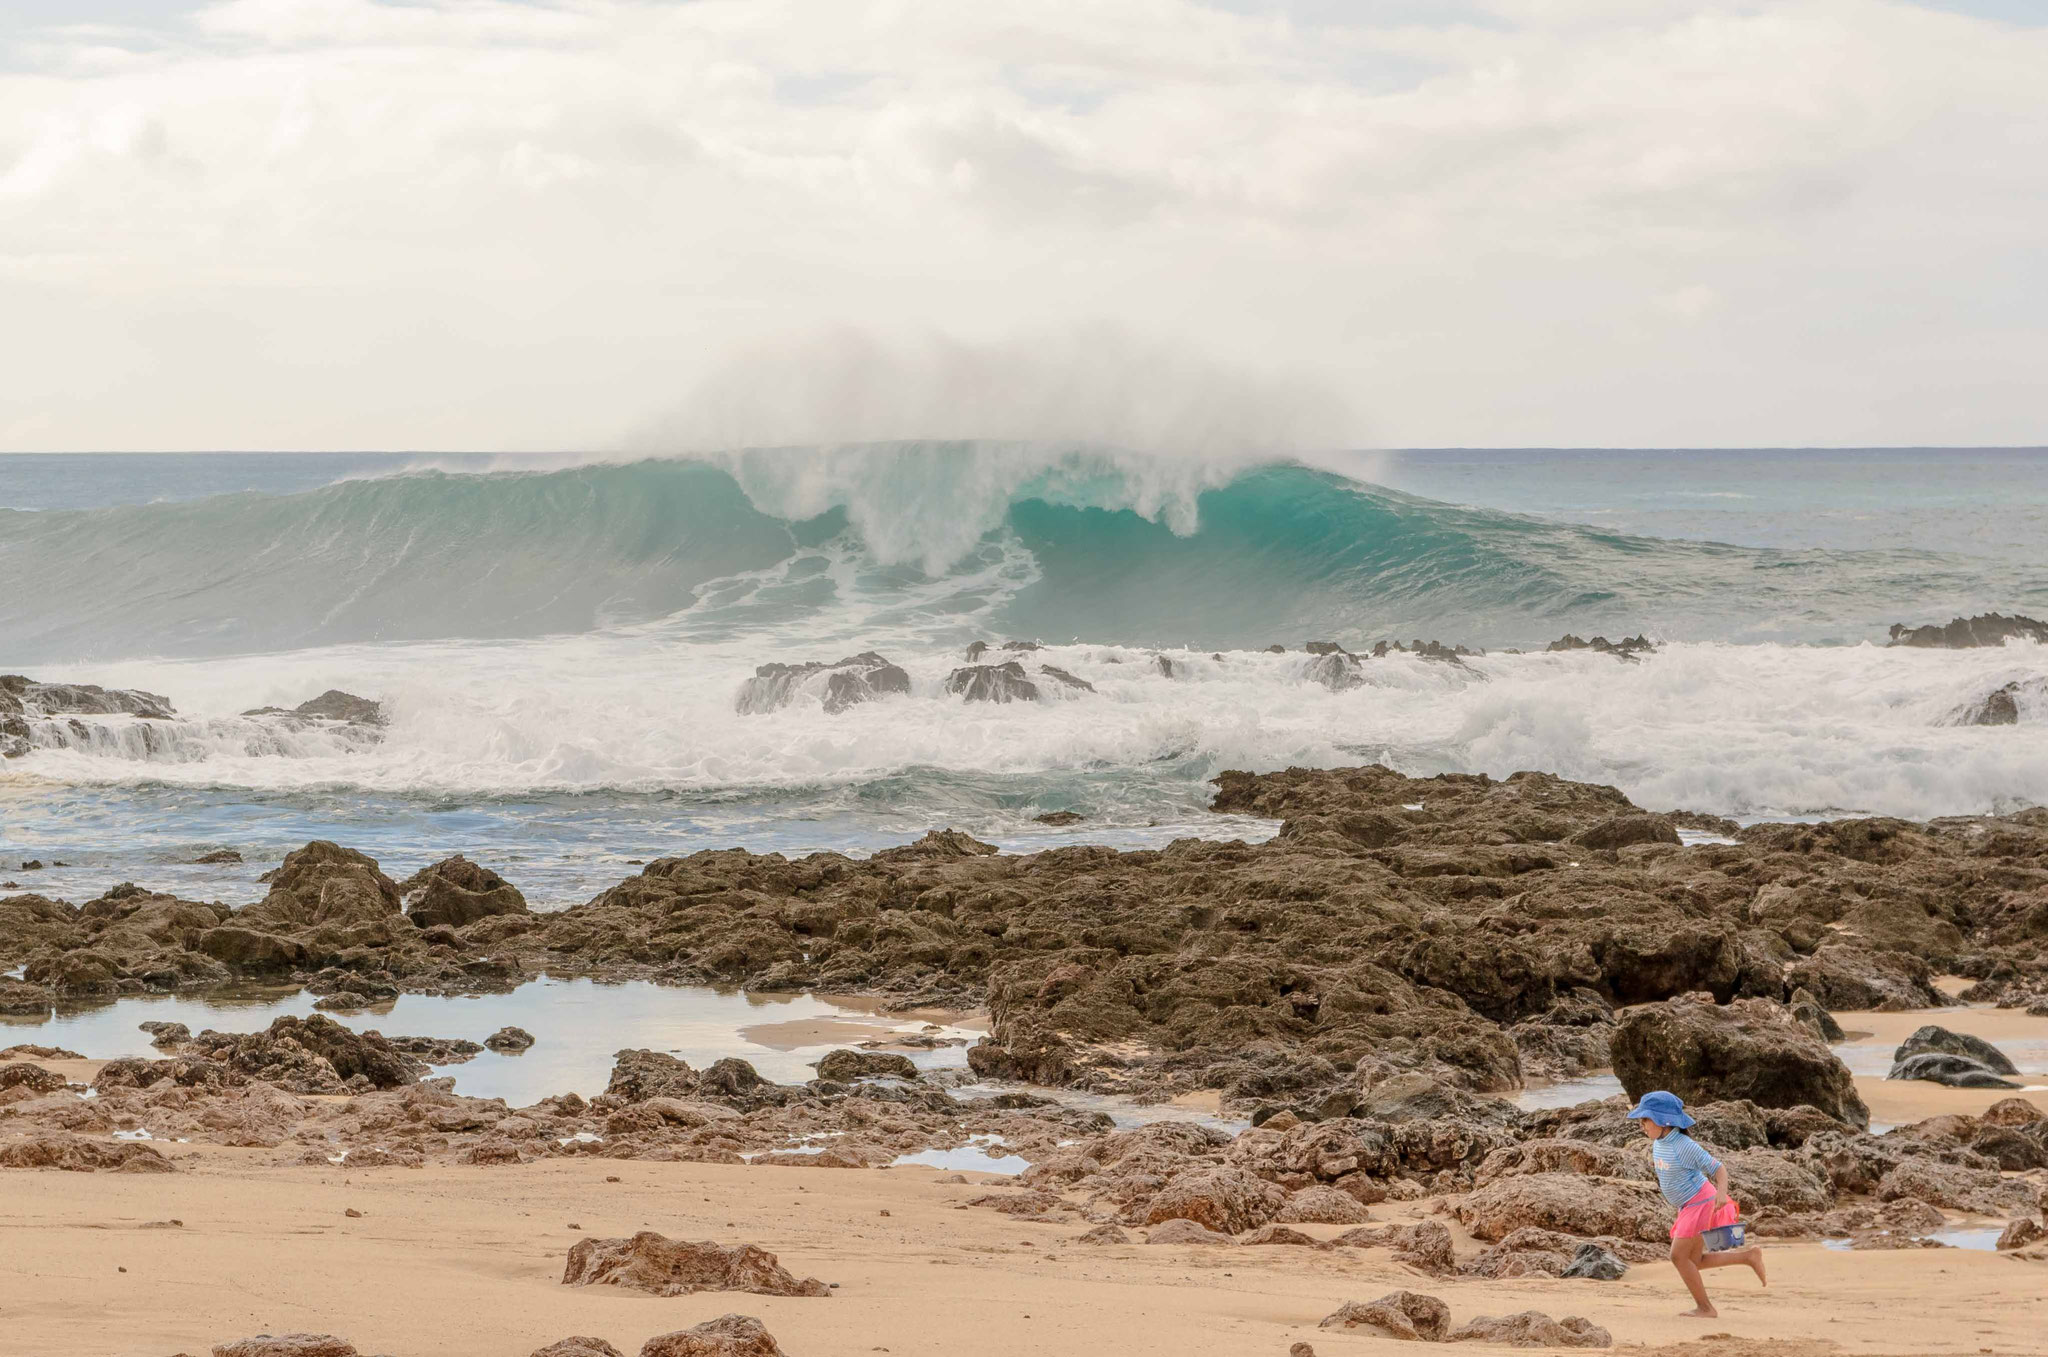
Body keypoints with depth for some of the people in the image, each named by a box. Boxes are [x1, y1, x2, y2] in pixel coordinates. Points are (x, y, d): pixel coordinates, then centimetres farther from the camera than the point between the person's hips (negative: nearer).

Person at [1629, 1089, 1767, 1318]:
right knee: (1694, 1261, 11)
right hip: (1689, 1206, 9)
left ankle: (1705, 1308, 5)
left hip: (1701, 1204, -9)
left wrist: (1722, 1192, -39)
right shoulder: (1659, 1143, 2)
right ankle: (1748, 1256, 19)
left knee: (1679, 1256, -7)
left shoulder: (1684, 1146, -23)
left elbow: (1718, 1168, -23)